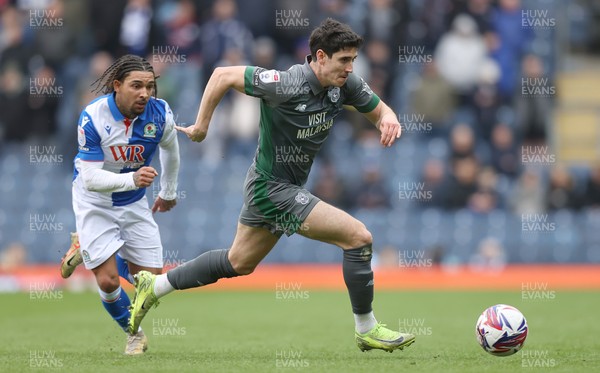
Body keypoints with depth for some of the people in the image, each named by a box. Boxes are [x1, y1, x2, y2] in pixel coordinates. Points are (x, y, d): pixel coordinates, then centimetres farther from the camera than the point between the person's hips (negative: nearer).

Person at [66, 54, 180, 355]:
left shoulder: (159, 113, -17)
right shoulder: (93, 117, -27)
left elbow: (170, 149, 7)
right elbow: (91, 178, -29)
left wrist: (169, 192, 21)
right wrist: (132, 179, -46)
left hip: (134, 203, 4)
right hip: (94, 202, -4)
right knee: (108, 281, -13)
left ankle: (87, 248, 26)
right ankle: (134, 332, 17)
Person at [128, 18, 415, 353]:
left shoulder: (346, 83, -7)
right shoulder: (286, 85, -27)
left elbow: (378, 109, 7)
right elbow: (223, 75, -19)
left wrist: (388, 118, -17)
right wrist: (201, 125, -13)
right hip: (273, 188, -9)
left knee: (238, 263, 25)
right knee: (359, 237, -15)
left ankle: (154, 286, 37)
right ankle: (367, 330, 0)